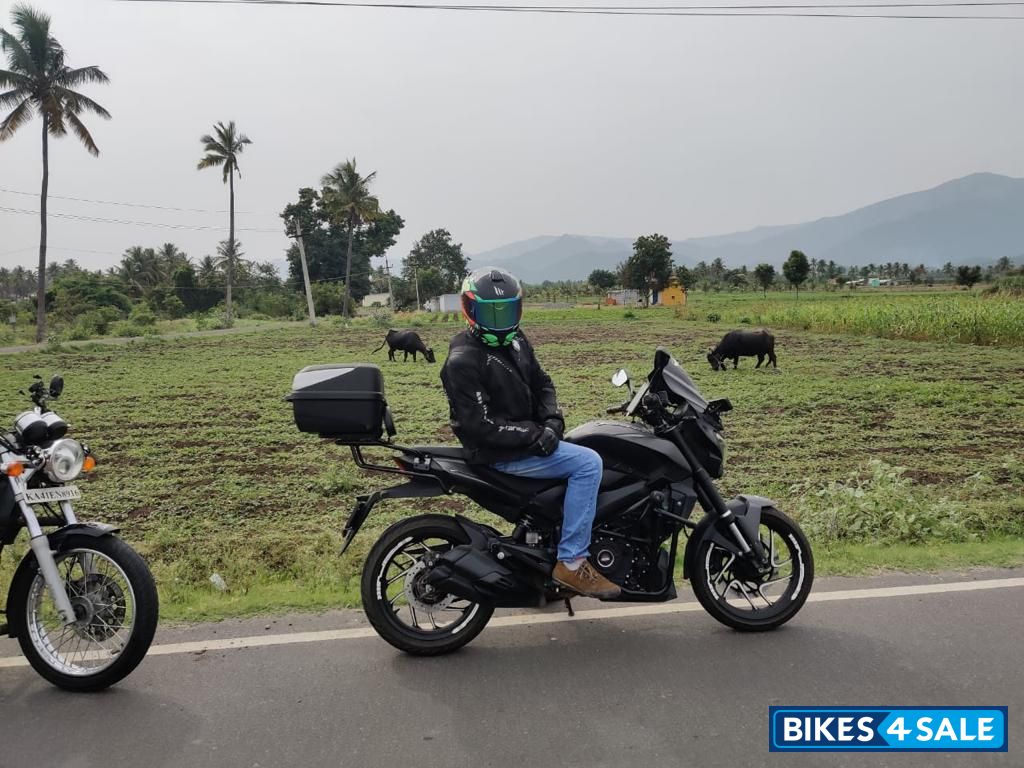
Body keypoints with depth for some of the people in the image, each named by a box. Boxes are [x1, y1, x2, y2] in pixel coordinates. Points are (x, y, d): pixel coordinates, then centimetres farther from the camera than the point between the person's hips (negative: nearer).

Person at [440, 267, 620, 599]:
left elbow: (541, 383, 14)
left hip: (526, 437, 10)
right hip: (501, 454, -10)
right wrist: (534, 436, -23)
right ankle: (571, 562, -13)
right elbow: (480, 426, -24)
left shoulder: (514, 341, 7)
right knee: (588, 464, -19)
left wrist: (552, 421, -4)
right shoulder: (463, 360, -20)